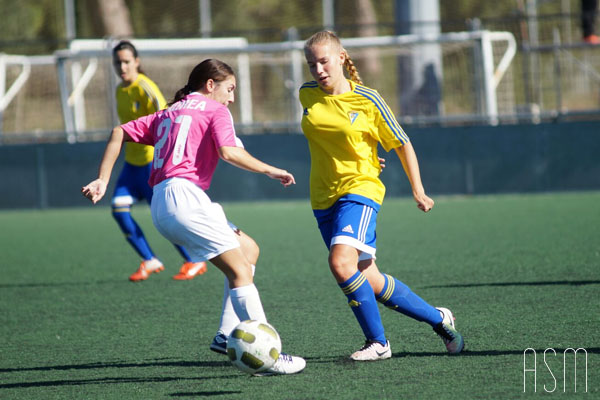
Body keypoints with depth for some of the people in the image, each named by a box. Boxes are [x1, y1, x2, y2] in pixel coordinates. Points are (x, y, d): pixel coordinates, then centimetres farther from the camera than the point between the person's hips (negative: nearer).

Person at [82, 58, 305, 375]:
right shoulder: (215, 110, 7)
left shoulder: (168, 113, 29)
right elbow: (229, 152, -11)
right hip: (183, 195, -8)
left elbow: (119, 133, 24)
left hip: (160, 206, 8)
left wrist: (102, 181, 19)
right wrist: (270, 171, 0)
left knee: (248, 250, 18)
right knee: (240, 270, -12)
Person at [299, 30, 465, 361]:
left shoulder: (367, 101, -9)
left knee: (341, 263, -27)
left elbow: (403, 145, 2)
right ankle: (437, 318, 24)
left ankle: (377, 343, -13)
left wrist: (418, 191, 4)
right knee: (369, 281, 6)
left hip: (360, 188, -5)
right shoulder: (307, 95, 2)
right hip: (324, 198, 5)